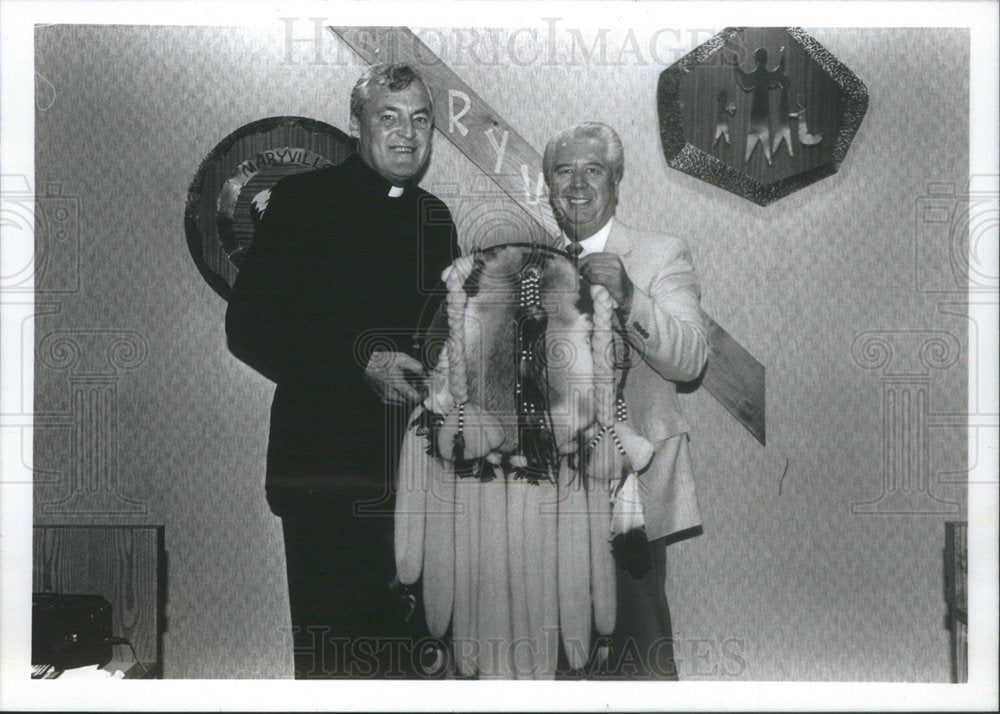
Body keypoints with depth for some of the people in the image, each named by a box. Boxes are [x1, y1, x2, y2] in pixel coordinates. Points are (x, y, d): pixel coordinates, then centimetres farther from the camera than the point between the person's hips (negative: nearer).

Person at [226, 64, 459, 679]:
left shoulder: (434, 218, 16)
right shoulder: (305, 198, -1)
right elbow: (249, 328, -8)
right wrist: (359, 361, -16)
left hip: (416, 467, 5)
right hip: (328, 466, -5)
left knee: (410, 646, 10)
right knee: (333, 651, -2)